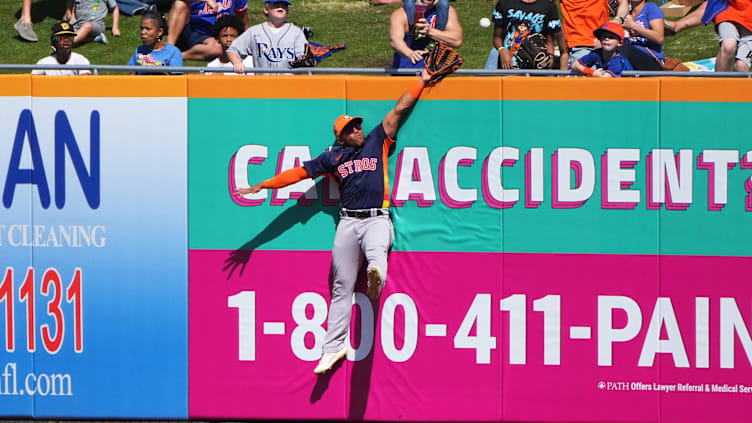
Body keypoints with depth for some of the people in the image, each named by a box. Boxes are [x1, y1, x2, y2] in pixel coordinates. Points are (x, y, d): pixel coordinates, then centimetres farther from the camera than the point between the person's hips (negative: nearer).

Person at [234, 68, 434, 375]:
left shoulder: (377, 141, 15)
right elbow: (300, 172, 16)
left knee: (376, 253, -37)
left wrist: (421, 82, 15)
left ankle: (376, 278, -70)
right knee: (342, 288, 4)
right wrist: (263, 186, 13)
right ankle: (333, 347, 8)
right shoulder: (333, 157, 16)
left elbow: (398, 110, 17)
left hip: (378, 220, -2)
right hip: (348, 222, 2)